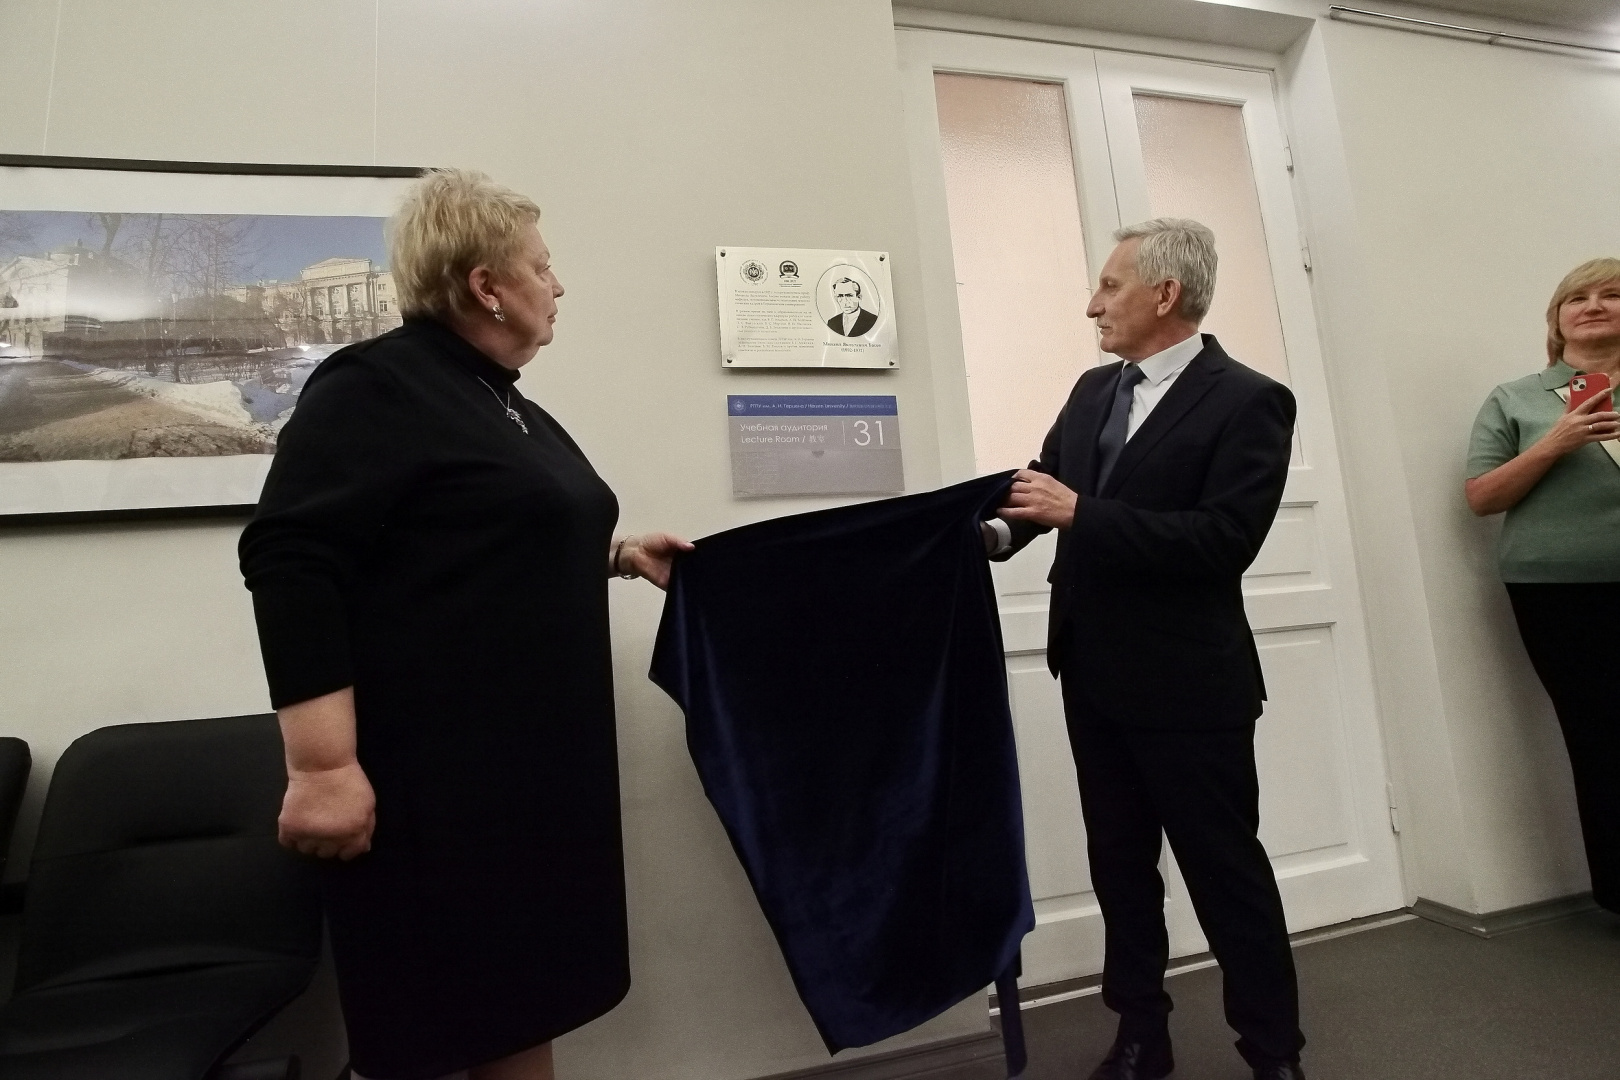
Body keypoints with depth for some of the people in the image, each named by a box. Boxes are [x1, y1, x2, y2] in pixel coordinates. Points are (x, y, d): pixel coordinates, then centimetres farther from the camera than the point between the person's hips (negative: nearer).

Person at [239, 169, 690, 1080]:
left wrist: (616, 554, 14)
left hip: (540, 759, 9)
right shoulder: (374, 387, -10)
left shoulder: (514, 409, 17)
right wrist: (325, 765, -23)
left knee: (529, 998, 17)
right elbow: (292, 565, -19)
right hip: (432, 770, -8)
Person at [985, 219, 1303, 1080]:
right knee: (1119, 863, 18)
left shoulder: (1246, 401, -11)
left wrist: (1078, 513, -25)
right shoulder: (1093, 390, 9)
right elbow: (1048, 483, 8)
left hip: (1187, 682, -6)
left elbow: (1223, 540, -22)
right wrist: (1000, 526, -13)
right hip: (1095, 672, 7)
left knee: (1224, 865, 9)